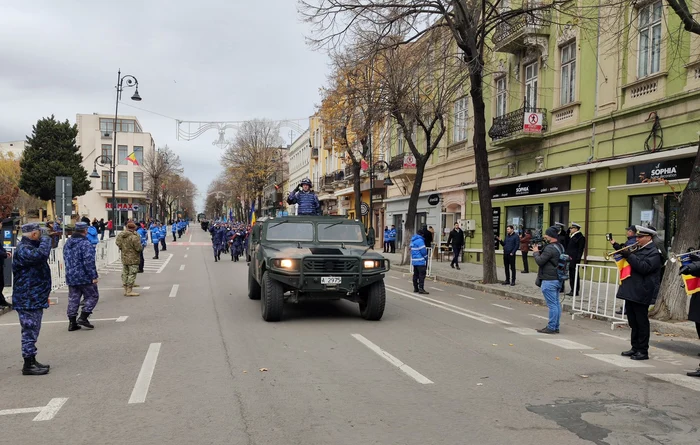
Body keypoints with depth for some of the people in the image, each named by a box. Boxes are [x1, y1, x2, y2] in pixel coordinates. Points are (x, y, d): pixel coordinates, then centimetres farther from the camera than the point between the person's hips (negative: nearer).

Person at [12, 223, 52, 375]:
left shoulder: (29, 247, 15)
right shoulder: (23, 250, -19)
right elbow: (41, 254, -37)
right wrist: (45, 237, -24)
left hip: (35, 299, 11)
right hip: (28, 300, -11)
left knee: (32, 332, 17)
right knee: (30, 332, -4)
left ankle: (32, 361, 26)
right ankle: (28, 365, 4)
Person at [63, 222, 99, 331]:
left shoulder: (67, 243, 12)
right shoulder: (85, 244, -16)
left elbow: (66, 260, 20)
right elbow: (89, 262, -21)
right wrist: (94, 276, -17)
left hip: (70, 277, 8)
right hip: (85, 277, -8)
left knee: (73, 299, 12)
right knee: (92, 296, 5)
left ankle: (72, 322, 13)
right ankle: (83, 318, -2)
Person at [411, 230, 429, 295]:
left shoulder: (413, 240, 13)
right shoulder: (420, 240, -15)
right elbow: (423, 251, -16)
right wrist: (426, 258, 1)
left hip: (414, 260, 9)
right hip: (420, 261, -9)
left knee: (415, 274, 13)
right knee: (422, 274, -8)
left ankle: (415, 288, 18)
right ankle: (421, 288, -12)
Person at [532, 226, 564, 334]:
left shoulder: (550, 248, -19)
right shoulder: (560, 247, 13)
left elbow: (540, 261, -18)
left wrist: (535, 252, -2)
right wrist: (539, 251, 9)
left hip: (549, 280, -10)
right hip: (557, 279, 10)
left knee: (552, 304, -6)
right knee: (556, 303, 12)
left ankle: (551, 327, -1)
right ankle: (555, 327, 19)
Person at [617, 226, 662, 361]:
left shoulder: (654, 252, -10)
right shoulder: (638, 250, 17)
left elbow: (644, 267, -23)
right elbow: (632, 264, 21)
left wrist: (629, 256, -22)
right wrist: (623, 252, 4)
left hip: (641, 293, -9)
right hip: (631, 292, 9)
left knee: (642, 323, -1)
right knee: (633, 323, 14)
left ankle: (643, 351, 7)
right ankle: (635, 348, 23)